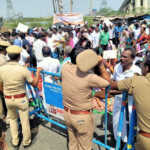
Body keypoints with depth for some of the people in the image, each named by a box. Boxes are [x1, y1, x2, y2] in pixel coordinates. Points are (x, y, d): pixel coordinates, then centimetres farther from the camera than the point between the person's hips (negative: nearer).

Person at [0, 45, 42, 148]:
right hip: (21, 99, -3)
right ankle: (26, 141, 34)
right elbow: (34, 83, -8)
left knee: (12, 119, 26)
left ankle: (15, 141, 36)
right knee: (25, 121, 16)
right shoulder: (23, 69, -20)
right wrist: (38, 72, 6)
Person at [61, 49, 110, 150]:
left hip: (67, 113, 6)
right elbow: (108, 83, -12)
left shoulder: (65, 68, -13)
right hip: (82, 117, -5)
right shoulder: (90, 78, -28)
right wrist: (101, 66, -4)